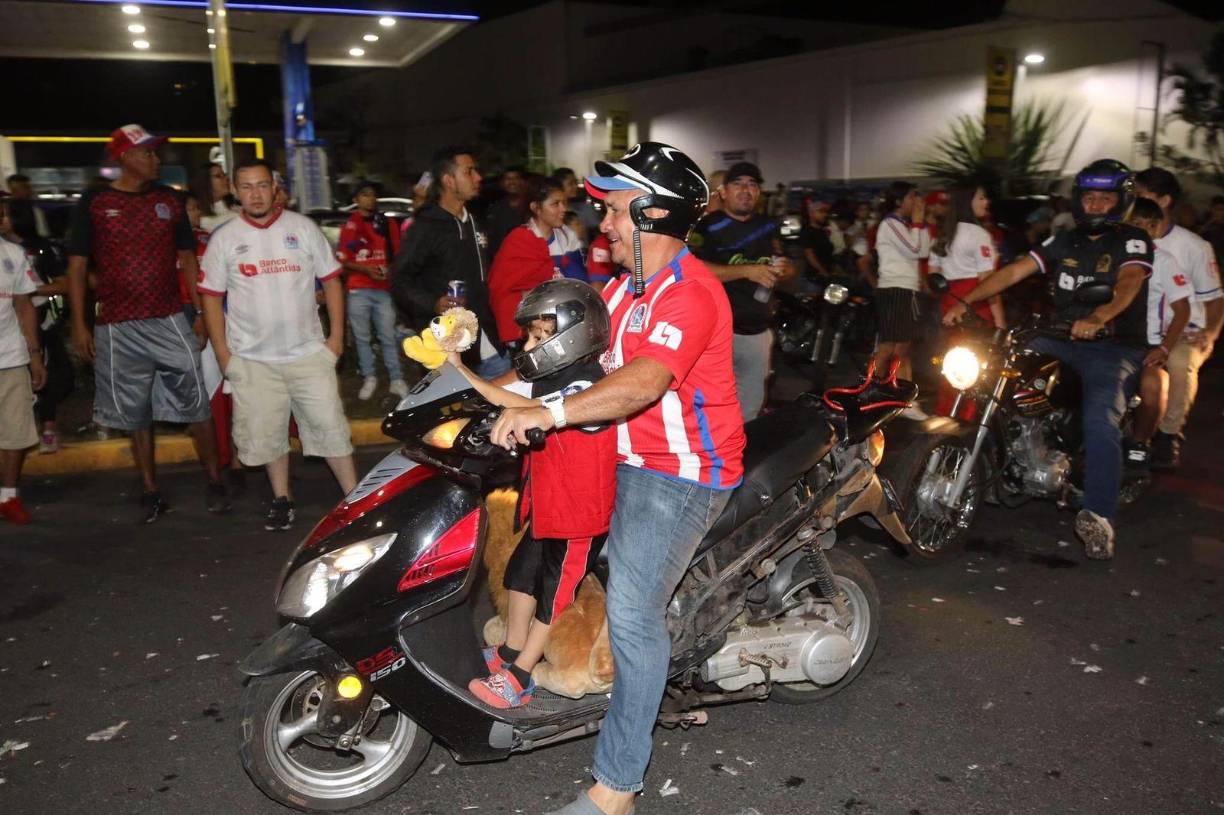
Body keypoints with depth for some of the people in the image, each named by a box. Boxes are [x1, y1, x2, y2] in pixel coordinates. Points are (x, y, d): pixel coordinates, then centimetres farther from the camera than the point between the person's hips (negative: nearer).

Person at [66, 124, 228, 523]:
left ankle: (214, 483, 11)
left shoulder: (170, 200, 8)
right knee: (135, 415, 7)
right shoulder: (93, 204, 1)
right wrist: (79, 324, -3)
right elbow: (77, 266, 2)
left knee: (196, 406, 0)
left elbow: (187, 259, 11)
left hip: (170, 322, 1)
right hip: (118, 329, -1)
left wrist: (201, 313, 5)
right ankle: (150, 492, 17)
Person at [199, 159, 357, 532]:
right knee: (265, 432, 6)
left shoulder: (302, 227, 2)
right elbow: (211, 297, 5)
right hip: (252, 359, 1)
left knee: (329, 424, 0)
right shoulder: (224, 239, 2)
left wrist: (337, 335, -1)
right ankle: (282, 499, 23)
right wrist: (222, 353, -1)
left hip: (309, 351, 0)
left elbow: (331, 280, 5)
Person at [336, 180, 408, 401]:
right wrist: (365, 270, -12)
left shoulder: (388, 223, 13)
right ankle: (369, 378, 10)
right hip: (358, 290, 0)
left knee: (388, 336, -2)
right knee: (362, 337, 2)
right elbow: (342, 260, 4)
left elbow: (397, 255, 16)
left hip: (384, 288, 1)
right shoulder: (349, 226, 7)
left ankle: (396, 379, 0)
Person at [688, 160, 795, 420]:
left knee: (750, 406, 17)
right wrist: (747, 271, -26)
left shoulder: (768, 226, 13)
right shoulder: (707, 226, -7)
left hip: (758, 331, 7)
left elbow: (789, 267, 23)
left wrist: (784, 269, -3)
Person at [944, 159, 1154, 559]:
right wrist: (965, 301, -9)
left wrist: (1098, 318, -42)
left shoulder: (1132, 240, 0)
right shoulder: (1063, 242, 15)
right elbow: (1014, 271, 5)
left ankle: (1100, 516, -29)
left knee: (1100, 421, -28)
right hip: (1060, 340, 6)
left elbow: (1129, 282, -20)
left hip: (1114, 346, -6)